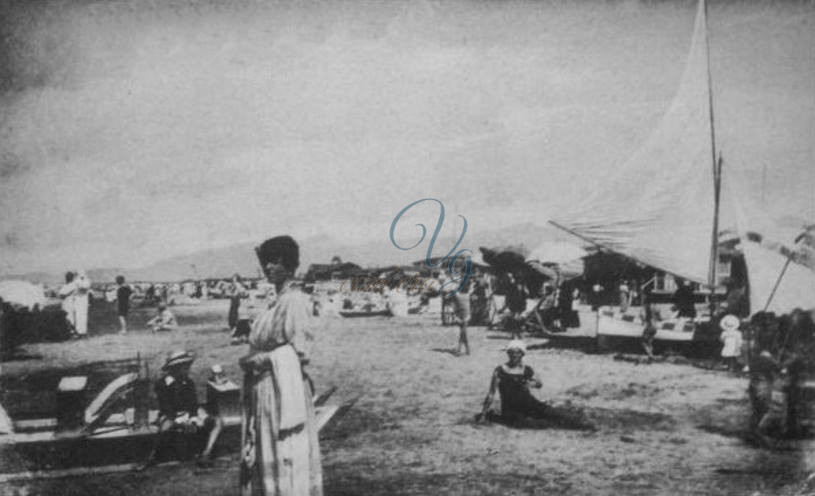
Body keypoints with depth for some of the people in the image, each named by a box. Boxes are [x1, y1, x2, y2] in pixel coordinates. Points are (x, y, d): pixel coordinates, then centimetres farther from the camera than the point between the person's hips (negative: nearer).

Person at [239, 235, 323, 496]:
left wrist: (260, 360, -14)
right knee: (263, 454, 11)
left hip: (284, 386, -9)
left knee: (285, 458, -3)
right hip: (265, 389, 9)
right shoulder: (278, 301, 15)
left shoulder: (295, 300, -12)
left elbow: (299, 350, -17)